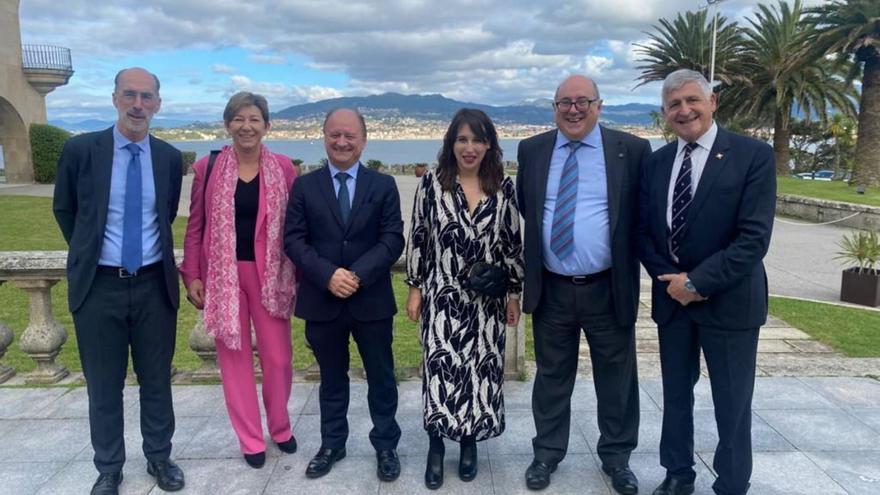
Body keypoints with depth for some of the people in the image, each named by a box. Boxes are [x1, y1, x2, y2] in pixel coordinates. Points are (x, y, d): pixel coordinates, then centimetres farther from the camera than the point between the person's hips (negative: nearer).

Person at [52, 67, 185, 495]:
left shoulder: (170, 158, 1)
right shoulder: (80, 150, -6)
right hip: (99, 285, -1)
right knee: (104, 385, 10)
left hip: (154, 285, 2)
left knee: (157, 379, 12)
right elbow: (64, 210, 9)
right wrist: (89, 253, 14)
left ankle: (159, 457, 31)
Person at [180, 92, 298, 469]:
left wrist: (299, 275, -1)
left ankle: (280, 425, 31)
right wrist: (191, 275, 0)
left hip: (271, 275, 0)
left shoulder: (283, 169, 0)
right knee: (234, 357, 8)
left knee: (278, 357, 5)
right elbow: (195, 226, 4)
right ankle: (250, 439, 23)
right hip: (223, 274, 0)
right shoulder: (208, 168, 0)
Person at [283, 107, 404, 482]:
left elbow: (393, 239, -6)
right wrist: (328, 275, -18)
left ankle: (386, 445, 28)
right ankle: (332, 444, 33)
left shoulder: (383, 185, 2)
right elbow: (294, 240, -3)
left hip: (372, 299, 0)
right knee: (331, 378, 16)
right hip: (321, 300, 1)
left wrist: (358, 274, -19)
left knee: (381, 377, 10)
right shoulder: (304, 186, 4)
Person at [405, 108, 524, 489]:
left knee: (481, 369, 9)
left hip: (487, 298, 2)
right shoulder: (431, 183, -3)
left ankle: (470, 442, 28)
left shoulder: (503, 187, 1)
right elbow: (417, 238, 1)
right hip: (442, 296, -1)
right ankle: (437, 447, 15)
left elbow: (513, 243, 4)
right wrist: (414, 288, -1)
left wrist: (514, 292, 4)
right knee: (440, 368, -3)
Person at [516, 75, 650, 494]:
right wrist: (536, 251, 8)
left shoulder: (632, 150, -4)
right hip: (551, 289, 2)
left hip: (609, 289, -1)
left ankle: (616, 456, 33)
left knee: (616, 377, 13)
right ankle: (547, 453, 33)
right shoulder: (532, 150, 3)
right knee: (551, 376, 15)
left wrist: (644, 267, -1)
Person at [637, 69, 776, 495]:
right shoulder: (657, 161, 4)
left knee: (732, 405, 8)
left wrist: (697, 282, -18)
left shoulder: (754, 155, -10)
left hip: (728, 301, -4)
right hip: (672, 297, 5)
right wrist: (669, 280, -10)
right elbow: (643, 231, 5)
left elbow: (754, 238, -17)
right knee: (675, 395, 17)